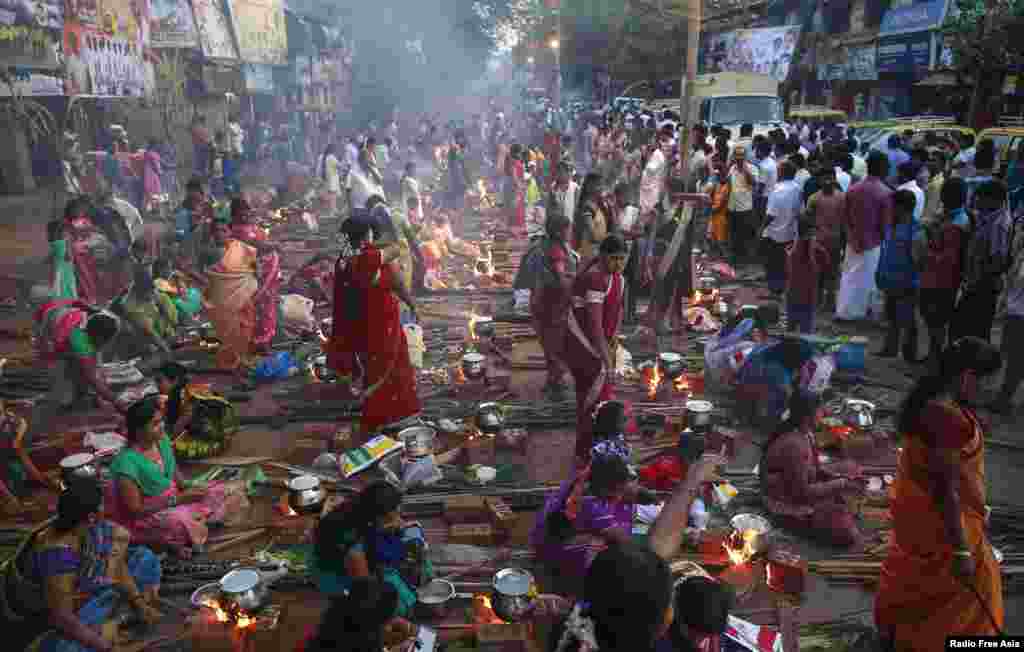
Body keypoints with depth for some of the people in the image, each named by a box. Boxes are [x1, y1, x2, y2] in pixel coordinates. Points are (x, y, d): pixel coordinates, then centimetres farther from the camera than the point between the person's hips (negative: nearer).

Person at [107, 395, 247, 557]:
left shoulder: (162, 441, -7)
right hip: (146, 517, -7)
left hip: (173, 498, 7)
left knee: (232, 491, -4)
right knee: (182, 522, -39)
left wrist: (188, 487, -11)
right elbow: (135, 510, -23)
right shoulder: (127, 463, -28)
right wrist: (177, 499, -24)